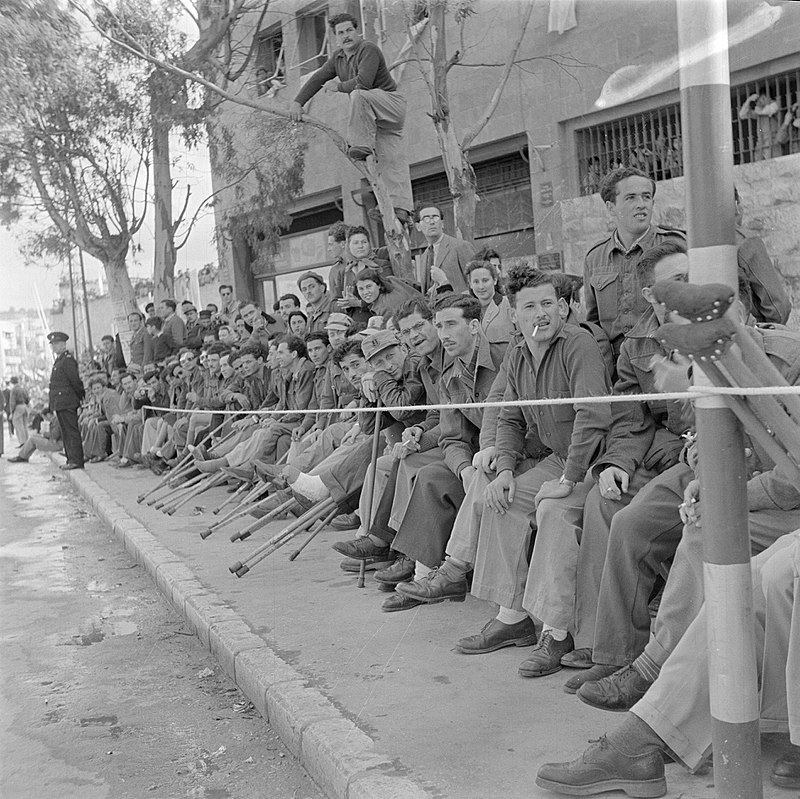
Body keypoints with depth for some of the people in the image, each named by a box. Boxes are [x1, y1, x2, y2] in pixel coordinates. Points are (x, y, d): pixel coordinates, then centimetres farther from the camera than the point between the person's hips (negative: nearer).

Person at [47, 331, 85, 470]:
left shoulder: (68, 360, -12)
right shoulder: (59, 360, 19)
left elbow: (75, 381, -15)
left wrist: (82, 396, -8)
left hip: (67, 403, -10)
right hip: (60, 404, 10)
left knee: (72, 432, -9)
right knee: (66, 432, 12)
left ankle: (76, 461, -9)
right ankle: (71, 459, 17)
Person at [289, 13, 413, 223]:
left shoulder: (368, 50, -12)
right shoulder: (338, 57, 14)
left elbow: (363, 82, -26)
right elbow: (318, 78, 10)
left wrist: (338, 86, -11)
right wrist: (298, 102, 0)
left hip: (390, 102, -7)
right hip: (374, 116, 7)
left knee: (358, 95, -33)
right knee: (390, 162, -4)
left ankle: (362, 146, -31)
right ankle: (401, 209, -14)